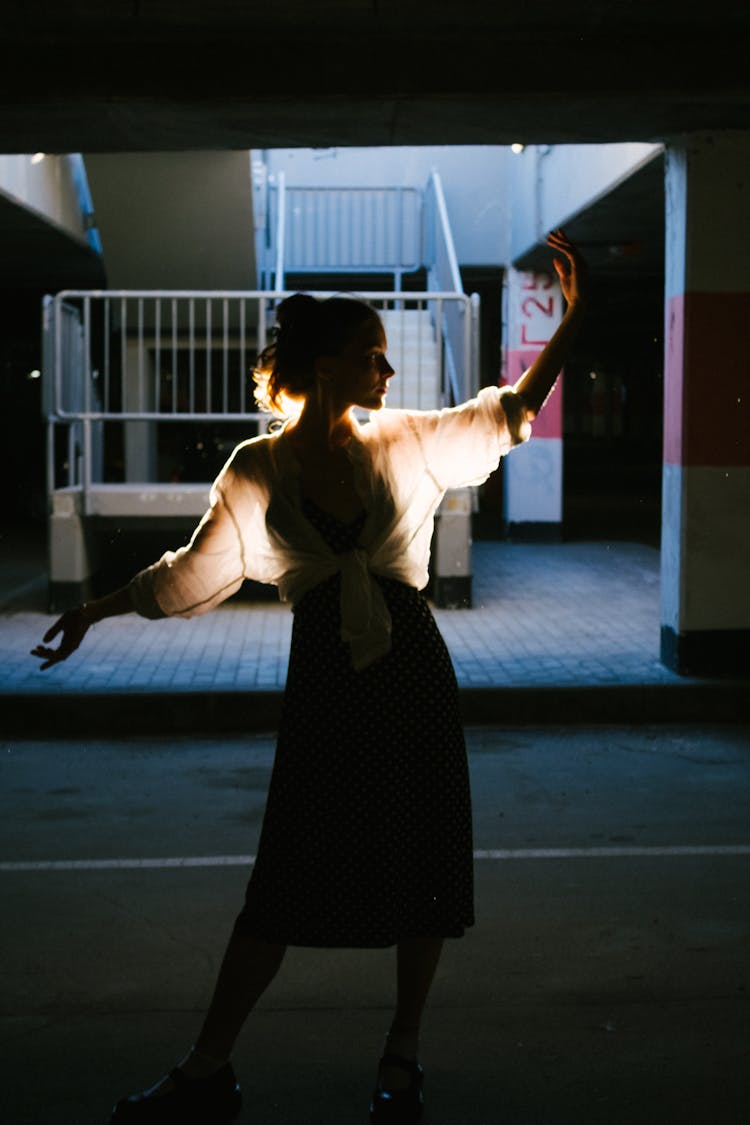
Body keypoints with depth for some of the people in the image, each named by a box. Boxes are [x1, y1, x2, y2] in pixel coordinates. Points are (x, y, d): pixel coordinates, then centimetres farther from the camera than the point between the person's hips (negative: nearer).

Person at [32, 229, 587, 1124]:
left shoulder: (407, 444, 2)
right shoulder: (257, 470, -2)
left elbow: (511, 413, 8)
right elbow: (194, 574, 7)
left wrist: (573, 318, 1)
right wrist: (96, 611, 9)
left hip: (413, 678, 2)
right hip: (324, 685, -2)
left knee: (424, 867, 6)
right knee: (286, 881, 1)